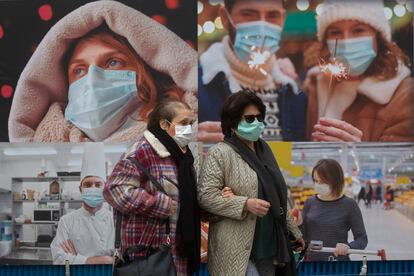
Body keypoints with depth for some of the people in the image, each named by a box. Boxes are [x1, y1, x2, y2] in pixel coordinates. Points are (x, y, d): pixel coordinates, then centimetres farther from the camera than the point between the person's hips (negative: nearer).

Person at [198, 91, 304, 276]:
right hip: (237, 250, -7)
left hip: (268, 246, 7)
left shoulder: (264, 151, 16)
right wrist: (246, 204, -21)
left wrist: (293, 232, 23)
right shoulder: (220, 153, -7)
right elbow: (205, 196, -14)